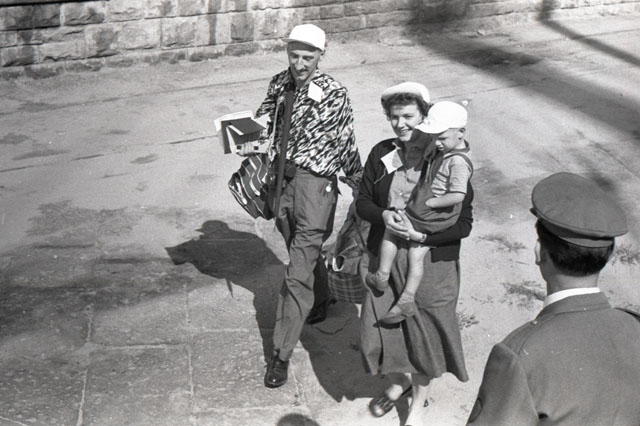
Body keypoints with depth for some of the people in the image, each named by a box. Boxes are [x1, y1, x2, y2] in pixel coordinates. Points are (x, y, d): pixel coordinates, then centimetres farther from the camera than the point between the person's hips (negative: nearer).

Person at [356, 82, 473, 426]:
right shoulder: (381, 153, -2)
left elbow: (463, 223, -13)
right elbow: (362, 202, 5)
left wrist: (420, 235, -24)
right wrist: (383, 215, -16)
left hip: (430, 260, -3)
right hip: (384, 258, 4)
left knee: (424, 331, 12)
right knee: (381, 326, 14)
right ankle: (398, 381, 47)